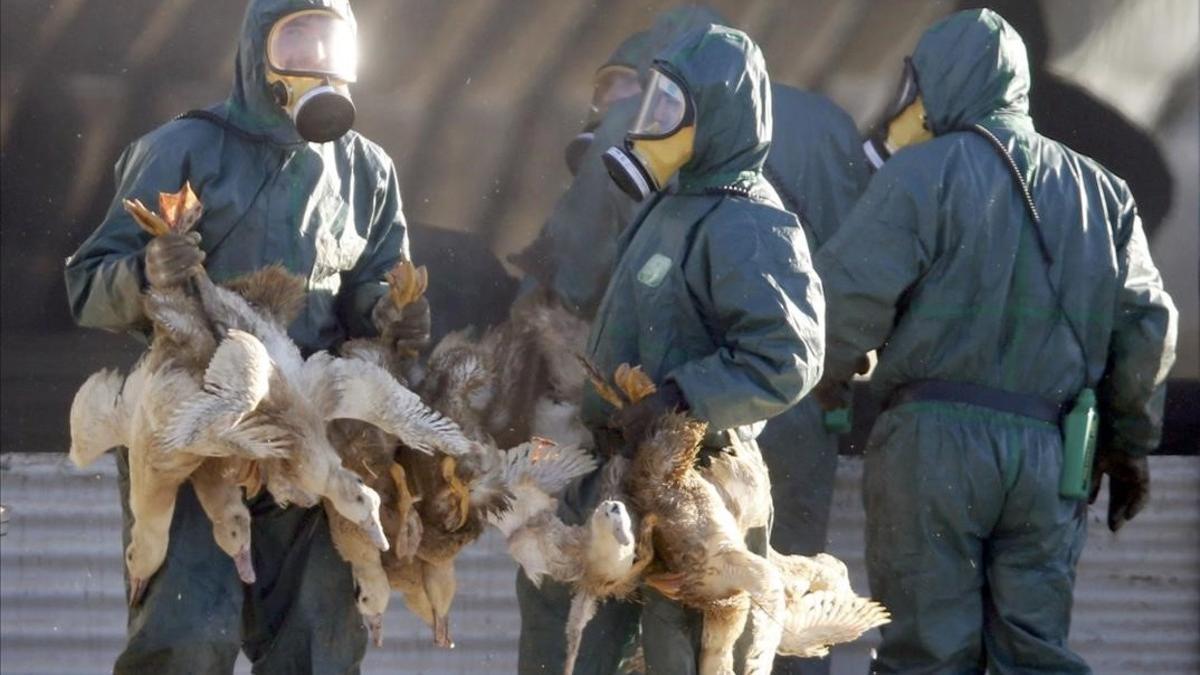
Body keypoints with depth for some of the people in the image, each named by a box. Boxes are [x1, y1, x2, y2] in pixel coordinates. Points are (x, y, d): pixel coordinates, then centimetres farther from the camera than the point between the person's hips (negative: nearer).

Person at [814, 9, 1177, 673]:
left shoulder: (924, 171, -4)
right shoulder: (1099, 191, 13)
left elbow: (850, 297, -12)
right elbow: (1146, 324, 13)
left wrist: (818, 380, 7)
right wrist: (1129, 446, 21)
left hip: (933, 440, -5)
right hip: (1049, 457, 5)